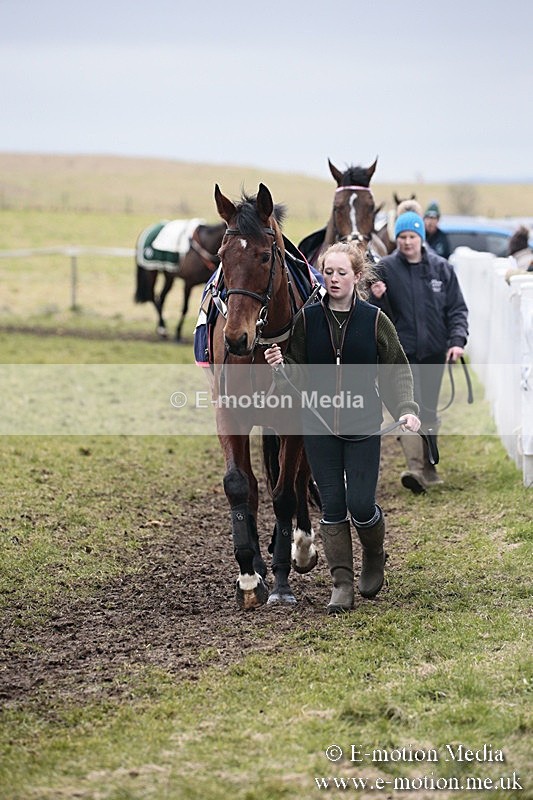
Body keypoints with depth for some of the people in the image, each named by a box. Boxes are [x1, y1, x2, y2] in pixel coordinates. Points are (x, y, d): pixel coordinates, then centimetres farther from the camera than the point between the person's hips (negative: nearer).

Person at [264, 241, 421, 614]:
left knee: (360, 505, -2)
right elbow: (297, 371, 4)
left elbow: (397, 371, 3)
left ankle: (375, 556, 29)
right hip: (319, 427, 2)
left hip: (362, 427, -2)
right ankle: (342, 584, 10)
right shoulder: (307, 318, 0)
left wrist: (406, 409, -10)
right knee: (332, 505, 3)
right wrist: (279, 364, -17)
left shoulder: (375, 320, -3)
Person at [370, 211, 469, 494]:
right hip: (402, 351, -3)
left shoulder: (441, 268, 5)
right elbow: (379, 314, 1)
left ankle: (429, 467, 27)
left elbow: (457, 308, 6)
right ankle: (415, 468, -24)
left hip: (434, 351, 3)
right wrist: (377, 298, -22)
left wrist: (457, 340, -7)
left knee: (429, 410, 13)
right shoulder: (386, 269, -1)